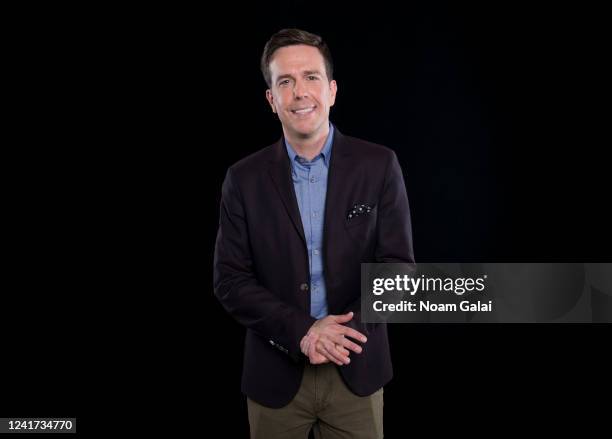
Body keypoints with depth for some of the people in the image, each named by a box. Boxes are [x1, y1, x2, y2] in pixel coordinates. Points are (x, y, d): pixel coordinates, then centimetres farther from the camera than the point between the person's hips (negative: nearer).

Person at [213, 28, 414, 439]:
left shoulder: (378, 165, -3)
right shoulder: (244, 178, -2)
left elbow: (397, 264, -5)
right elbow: (230, 279, -4)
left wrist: (340, 330, -18)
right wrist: (301, 331, -17)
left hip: (357, 369, 0)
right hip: (276, 373, 1)